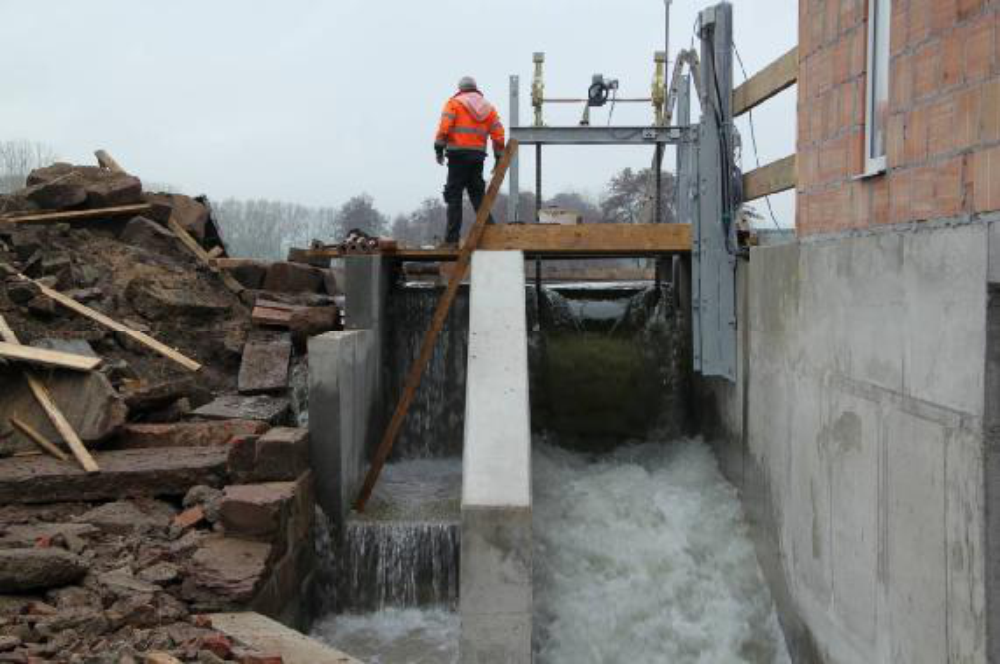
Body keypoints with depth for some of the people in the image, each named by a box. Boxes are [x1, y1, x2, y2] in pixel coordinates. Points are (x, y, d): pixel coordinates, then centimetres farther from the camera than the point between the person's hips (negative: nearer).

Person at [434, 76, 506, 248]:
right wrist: (499, 158, 13)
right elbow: (498, 134, 10)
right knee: (478, 195, 13)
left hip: (458, 154, -4)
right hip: (478, 156, 4)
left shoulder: (454, 103, 4)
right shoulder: (488, 107, 17)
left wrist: (439, 148, -8)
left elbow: (444, 126, -10)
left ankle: (452, 239, -6)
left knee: (454, 196, -3)